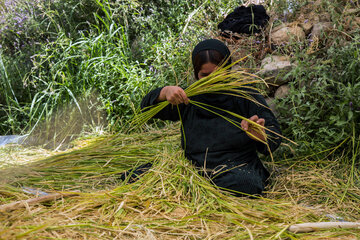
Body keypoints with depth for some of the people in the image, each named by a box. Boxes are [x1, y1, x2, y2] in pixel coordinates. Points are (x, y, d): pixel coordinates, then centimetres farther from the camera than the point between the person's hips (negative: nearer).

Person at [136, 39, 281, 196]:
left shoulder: (246, 97, 0)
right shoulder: (190, 98, 9)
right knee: (137, 174, -16)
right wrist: (165, 91, -13)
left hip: (237, 168, -2)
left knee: (244, 183, -39)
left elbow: (274, 142, -7)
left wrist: (261, 135, -32)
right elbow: (147, 107, 9)